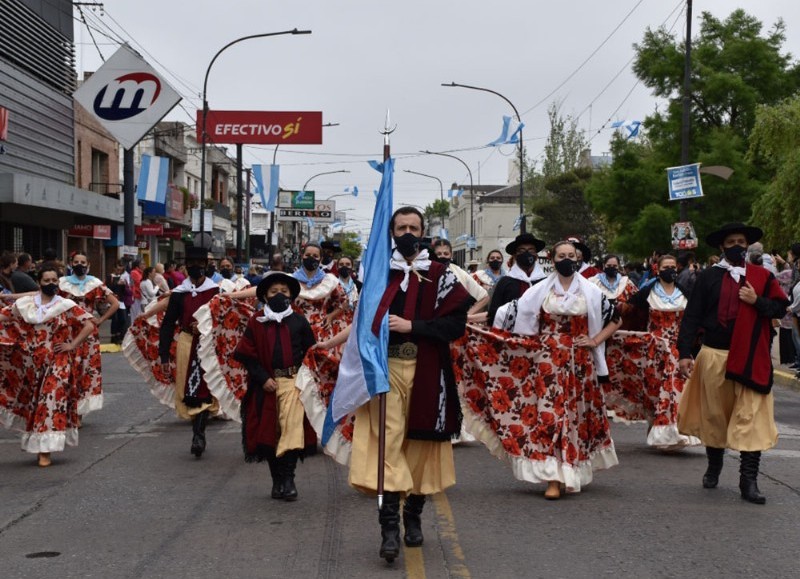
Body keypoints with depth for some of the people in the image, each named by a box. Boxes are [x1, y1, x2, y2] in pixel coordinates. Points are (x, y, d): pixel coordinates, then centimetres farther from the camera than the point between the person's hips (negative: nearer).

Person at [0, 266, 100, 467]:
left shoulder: (67, 306, -3)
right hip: (32, 364, 3)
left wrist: (72, 345, -9)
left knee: (51, 401, -9)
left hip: (58, 363, -3)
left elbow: (89, 326, -5)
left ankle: (45, 449, -6)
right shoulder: (25, 304, 5)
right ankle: (39, 445, 22)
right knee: (32, 402, 9)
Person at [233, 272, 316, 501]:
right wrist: (263, 378, -6)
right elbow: (246, 355, 3)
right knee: (269, 431, 5)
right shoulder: (256, 322, 6)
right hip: (266, 384, 2)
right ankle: (277, 480, 16)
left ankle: (287, 477, -15)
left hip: (292, 381, -1)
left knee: (292, 428, -17)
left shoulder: (299, 322, 6)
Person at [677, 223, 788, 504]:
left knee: (751, 418, -7)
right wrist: (685, 352, -8)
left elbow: (780, 308, 6)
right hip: (714, 356, 0)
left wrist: (757, 301, -12)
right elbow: (691, 316, 0)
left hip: (750, 359, 0)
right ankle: (713, 467, 33)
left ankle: (749, 479, -5)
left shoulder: (763, 277, 7)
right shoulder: (708, 277, 3)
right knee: (714, 415, 12)